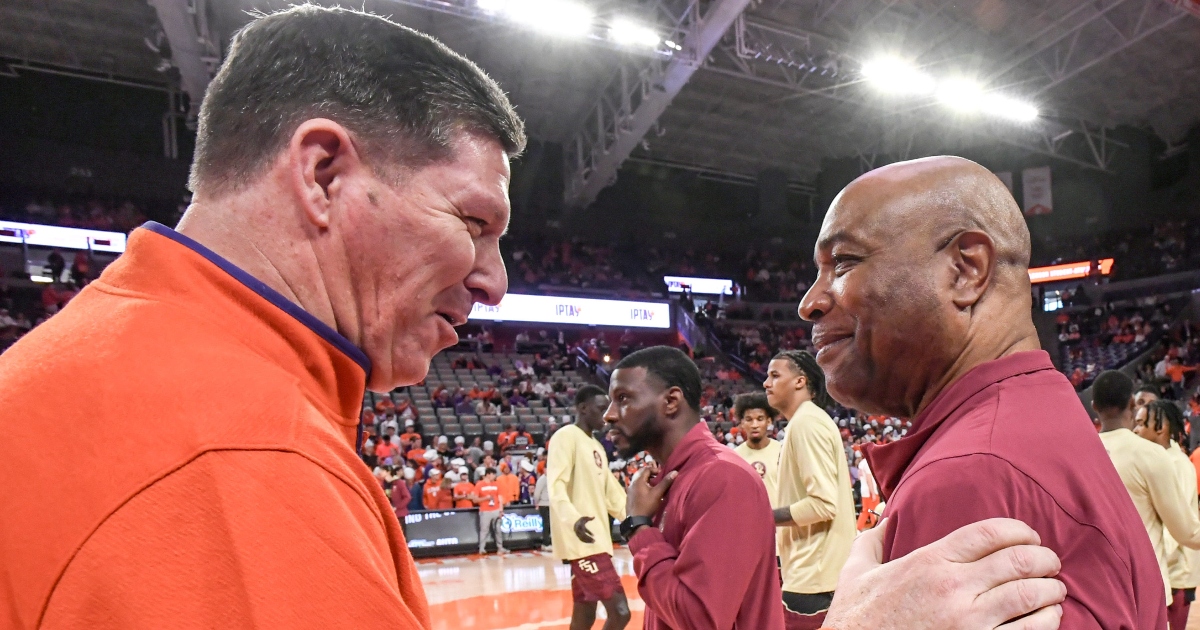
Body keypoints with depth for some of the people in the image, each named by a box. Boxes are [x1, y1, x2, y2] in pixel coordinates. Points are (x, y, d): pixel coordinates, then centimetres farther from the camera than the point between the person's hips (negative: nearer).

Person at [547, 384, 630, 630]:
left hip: (597, 539, 9)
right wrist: (574, 519, -36)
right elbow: (556, 486, -20)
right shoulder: (566, 436, -9)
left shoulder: (596, 445, 19)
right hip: (583, 541, -9)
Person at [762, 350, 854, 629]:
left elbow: (824, 504, -23)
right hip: (816, 571, 10)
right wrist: (772, 518, 13)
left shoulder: (806, 421, -15)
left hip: (813, 576, -10)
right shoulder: (810, 420, 15)